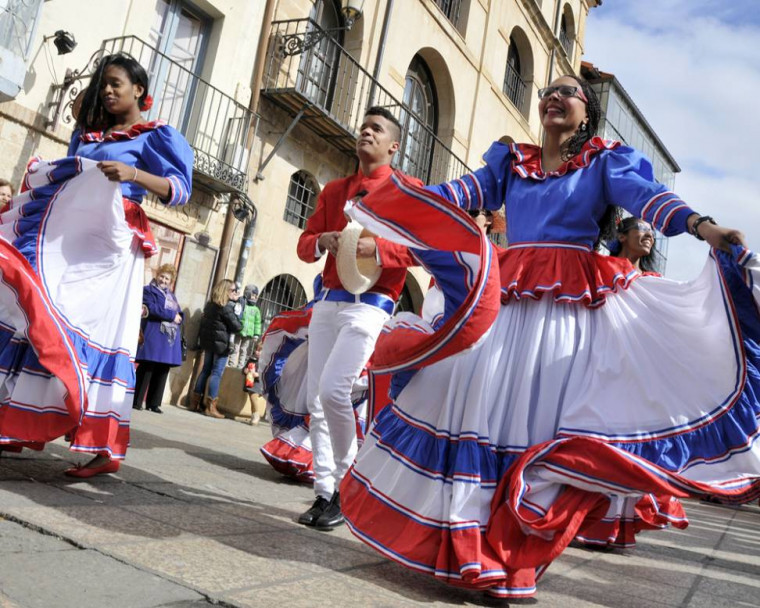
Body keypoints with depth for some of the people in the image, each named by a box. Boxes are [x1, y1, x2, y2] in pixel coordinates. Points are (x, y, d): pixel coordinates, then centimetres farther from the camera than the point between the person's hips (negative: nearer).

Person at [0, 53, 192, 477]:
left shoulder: (155, 136, 3)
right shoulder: (87, 133, 24)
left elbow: (181, 188, -11)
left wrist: (134, 174, -26)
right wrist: (41, 175, 10)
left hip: (105, 244, -7)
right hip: (60, 238, 7)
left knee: (95, 330, -14)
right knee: (36, 321, 2)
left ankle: (107, 447, -11)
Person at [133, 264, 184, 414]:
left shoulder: (171, 295, 24)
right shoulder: (148, 290, 4)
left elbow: (179, 314, 16)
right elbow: (152, 308, -12)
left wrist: (179, 317, -8)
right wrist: (172, 315, -10)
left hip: (170, 339, 6)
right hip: (154, 336, -6)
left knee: (162, 372, 5)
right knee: (146, 370, -6)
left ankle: (153, 403, 11)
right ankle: (136, 401, 1)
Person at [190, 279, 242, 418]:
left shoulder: (210, 305, 9)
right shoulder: (226, 307, -15)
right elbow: (236, 327, -16)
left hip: (208, 341, 8)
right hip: (221, 344, -8)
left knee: (205, 370, 15)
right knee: (216, 373, -5)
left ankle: (195, 402, 18)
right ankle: (210, 407, -4)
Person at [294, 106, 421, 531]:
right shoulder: (334, 190, 20)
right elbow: (305, 243, 16)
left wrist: (376, 248, -20)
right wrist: (323, 241, -8)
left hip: (369, 304, -6)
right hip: (328, 302, 6)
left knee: (334, 390, -19)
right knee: (316, 400, 1)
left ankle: (347, 482, 2)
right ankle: (324, 493, 11)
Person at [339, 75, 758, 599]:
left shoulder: (605, 161, 11)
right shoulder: (511, 161, 20)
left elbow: (644, 195, -5)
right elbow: (466, 191, 8)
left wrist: (702, 226, -24)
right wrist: (394, 190, -5)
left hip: (573, 308, -3)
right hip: (504, 304, 3)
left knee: (547, 423, -7)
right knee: (481, 410, -1)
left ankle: (511, 559, 1)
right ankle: (468, 550, 12)